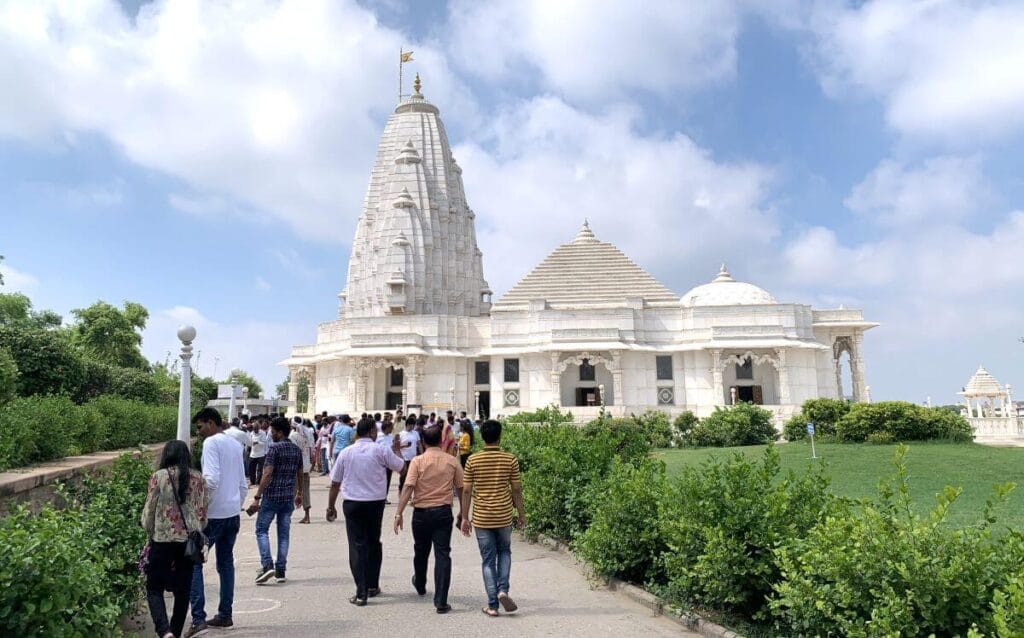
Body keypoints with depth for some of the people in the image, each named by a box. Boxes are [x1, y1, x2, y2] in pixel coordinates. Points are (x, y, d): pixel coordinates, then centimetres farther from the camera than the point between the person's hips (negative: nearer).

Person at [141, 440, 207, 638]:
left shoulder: (159, 476, -5)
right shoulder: (198, 478, 2)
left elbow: (149, 511, -1)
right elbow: (203, 511, 4)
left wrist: (150, 533, 16)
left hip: (162, 540, -3)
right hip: (189, 540, 3)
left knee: (154, 588, 7)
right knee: (183, 590, 13)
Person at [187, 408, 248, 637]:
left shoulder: (211, 443, -10)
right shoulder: (236, 445, 13)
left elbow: (211, 479, -22)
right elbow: (243, 484, 16)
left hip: (213, 513, -8)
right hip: (233, 512, 8)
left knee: (194, 562, 0)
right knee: (226, 562, 14)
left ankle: (198, 618, -6)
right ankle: (225, 614, 20)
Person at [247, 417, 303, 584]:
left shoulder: (274, 448, -12)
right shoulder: (297, 450, 9)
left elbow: (268, 474, -18)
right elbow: (300, 474, 17)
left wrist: (257, 497, -16)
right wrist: (299, 493, 28)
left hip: (272, 496, -6)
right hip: (289, 497, 6)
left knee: (262, 530, 6)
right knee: (284, 533, 10)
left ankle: (267, 565, -7)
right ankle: (280, 570, 12)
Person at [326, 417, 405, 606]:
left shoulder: (346, 452, -1)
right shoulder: (381, 451, -7)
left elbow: (335, 483, 3)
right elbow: (402, 467, 4)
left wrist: (331, 507, 13)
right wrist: (396, 450, 20)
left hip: (352, 504, 0)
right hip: (375, 503, 0)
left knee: (357, 546, 2)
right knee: (373, 543, 18)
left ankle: (361, 593, -3)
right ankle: (372, 586, 27)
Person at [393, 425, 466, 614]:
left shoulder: (418, 461, -7)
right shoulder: (452, 461, 0)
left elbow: (408, 487, -16)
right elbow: (461, 489, 6)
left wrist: (399, 513, -14)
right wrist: (462, 513, 17)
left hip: (421, 512, 0)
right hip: (444, 512, 0)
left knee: (421, 552, 21)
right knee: (443, 555, 0)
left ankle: (420, 586, 45)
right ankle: (441, 601, -6)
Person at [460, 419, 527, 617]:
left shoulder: (473, 460, -5)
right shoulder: (510, 459, -5)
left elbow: (467, 491, -4)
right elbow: (516, 490, -2)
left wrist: (465, 517, 5)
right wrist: (521, 514, 9)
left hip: (481, 517, 0)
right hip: (504, 516, 0)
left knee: (488, 560, 9)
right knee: (504, 552, 22)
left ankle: (492, 605, 9)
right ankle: (503, 590, 3)